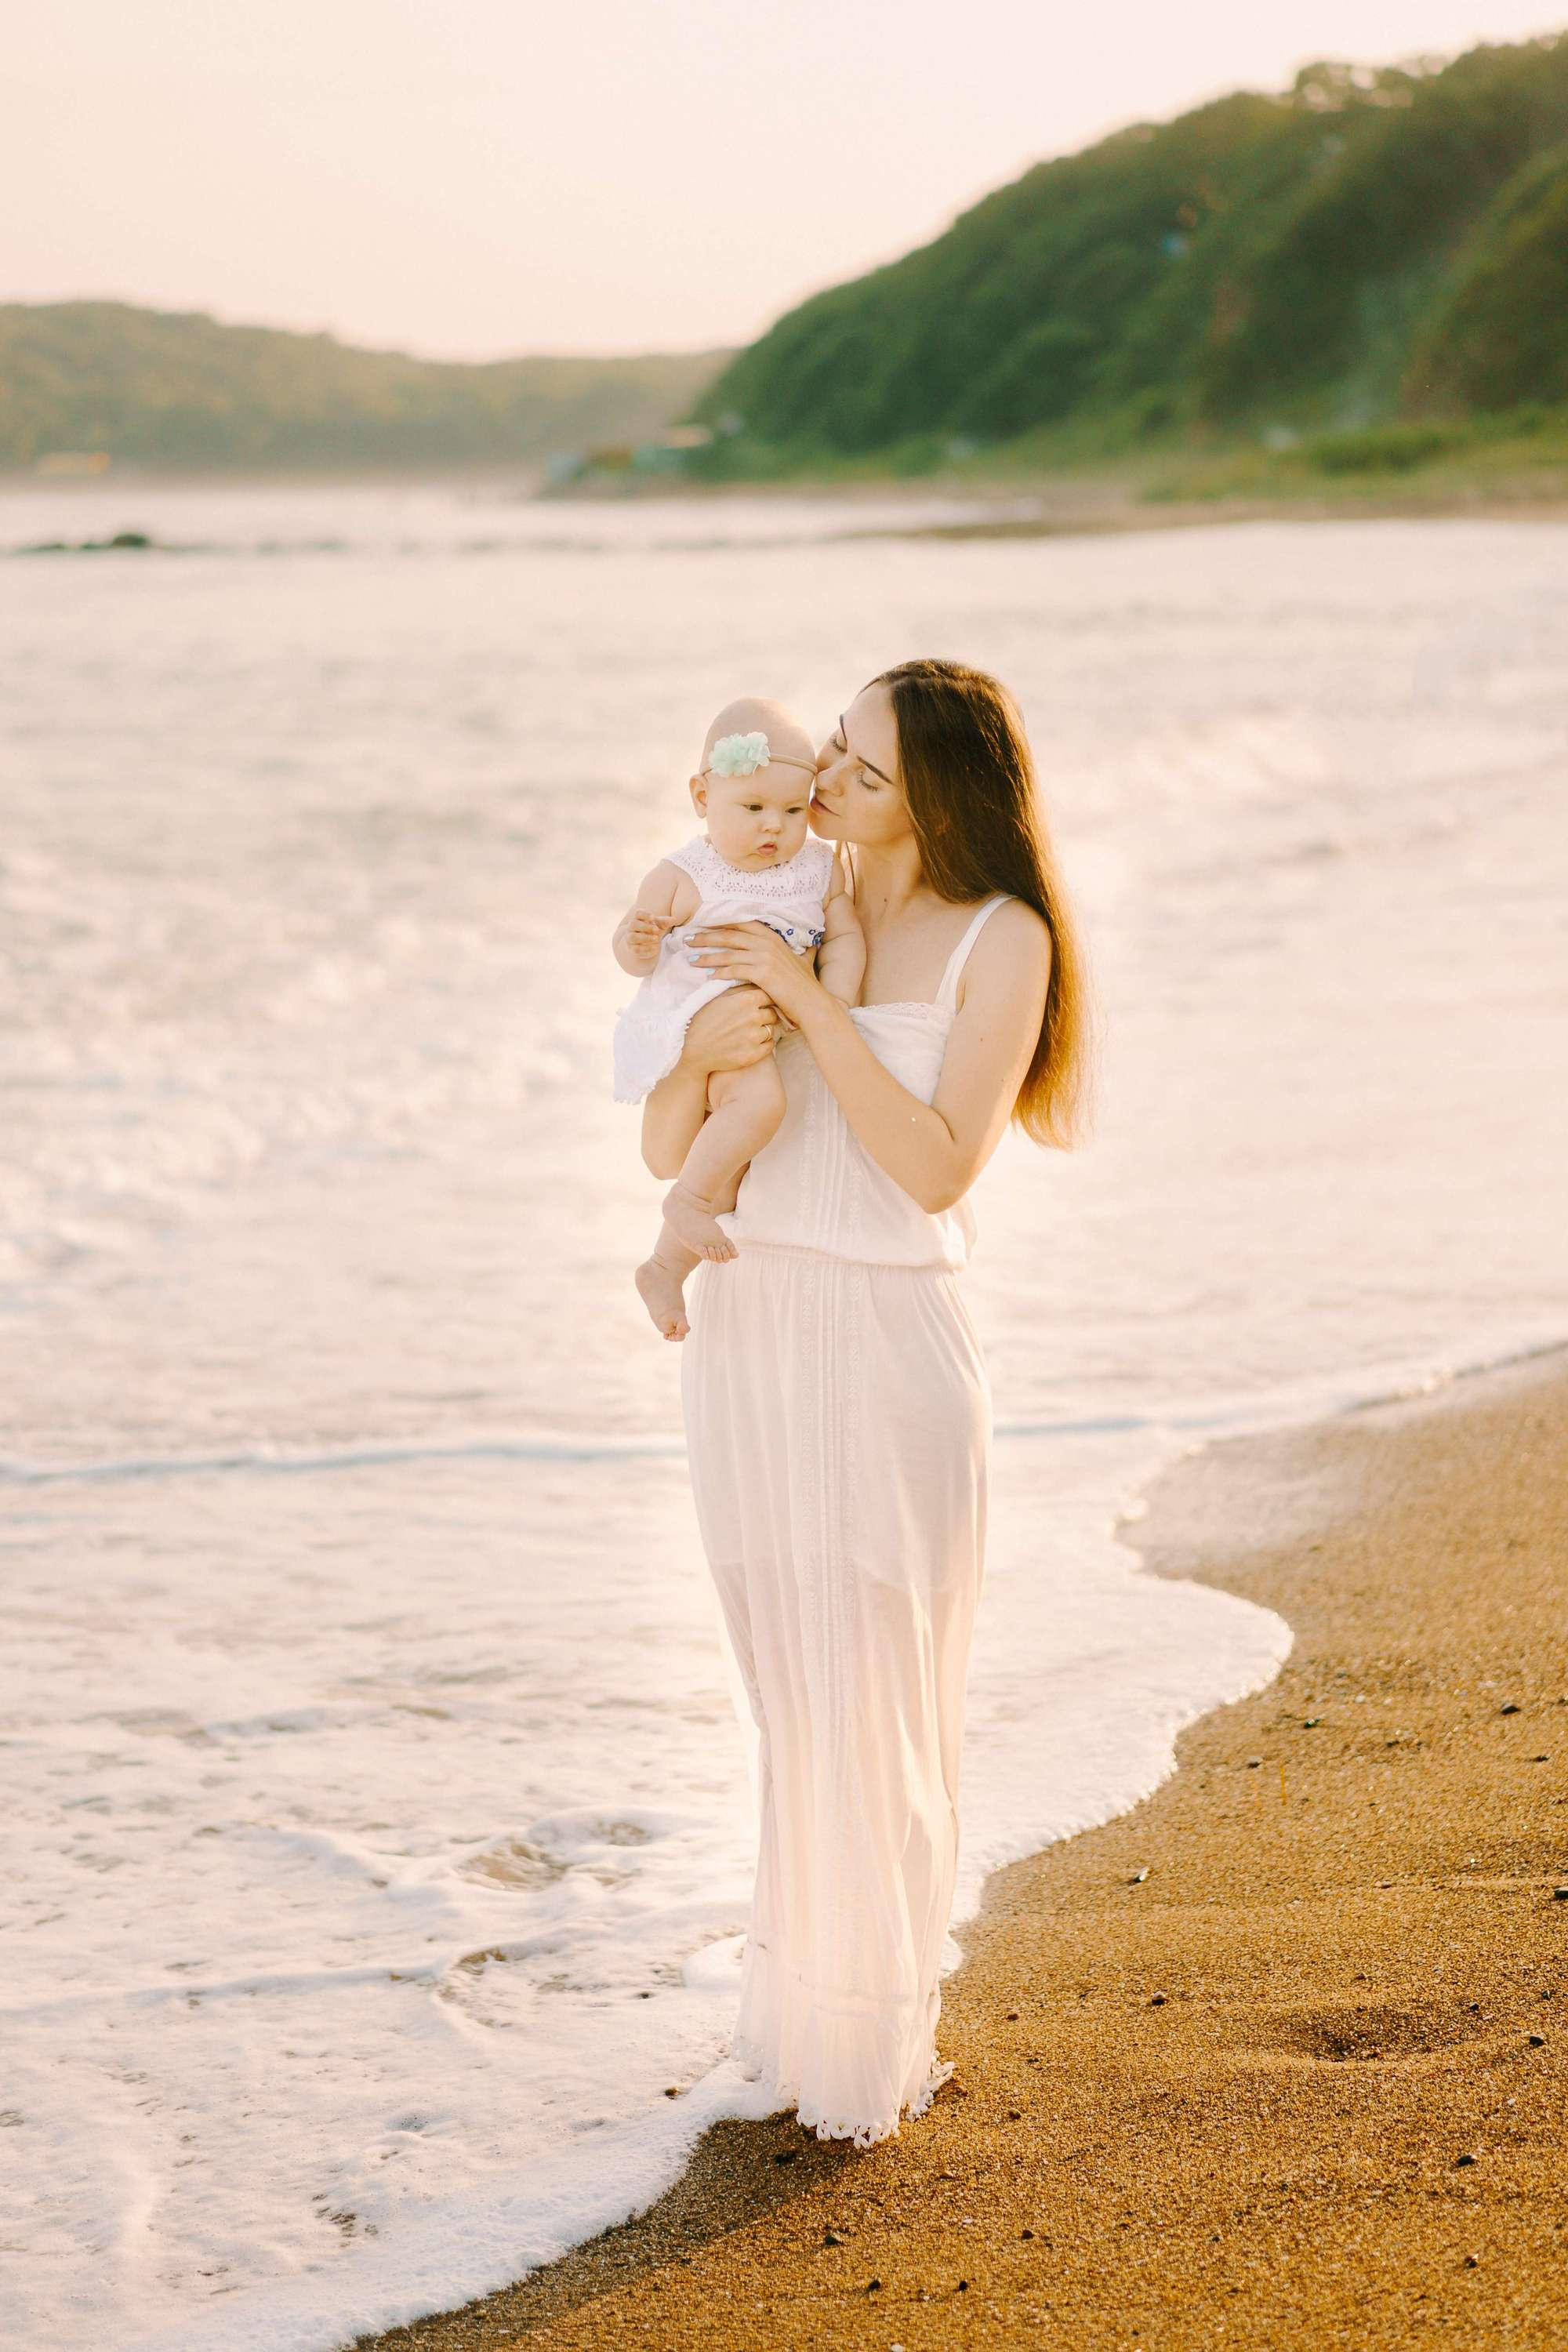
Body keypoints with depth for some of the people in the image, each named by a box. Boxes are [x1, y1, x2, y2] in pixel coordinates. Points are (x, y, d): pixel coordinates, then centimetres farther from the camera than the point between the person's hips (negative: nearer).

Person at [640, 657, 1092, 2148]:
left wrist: (806, 1001, -19)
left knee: (875, 1712, 1)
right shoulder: (793, 919, 9)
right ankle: (800, 2002, 26)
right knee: (795, 1702, 13)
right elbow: (665, 1150, 5)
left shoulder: (1001, 941, -5)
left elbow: (937, 1166, -16)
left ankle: (870, 2046, 16)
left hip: (884, 1350, -4)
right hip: (744, 1335, 4)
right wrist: (702, 1050, -17)